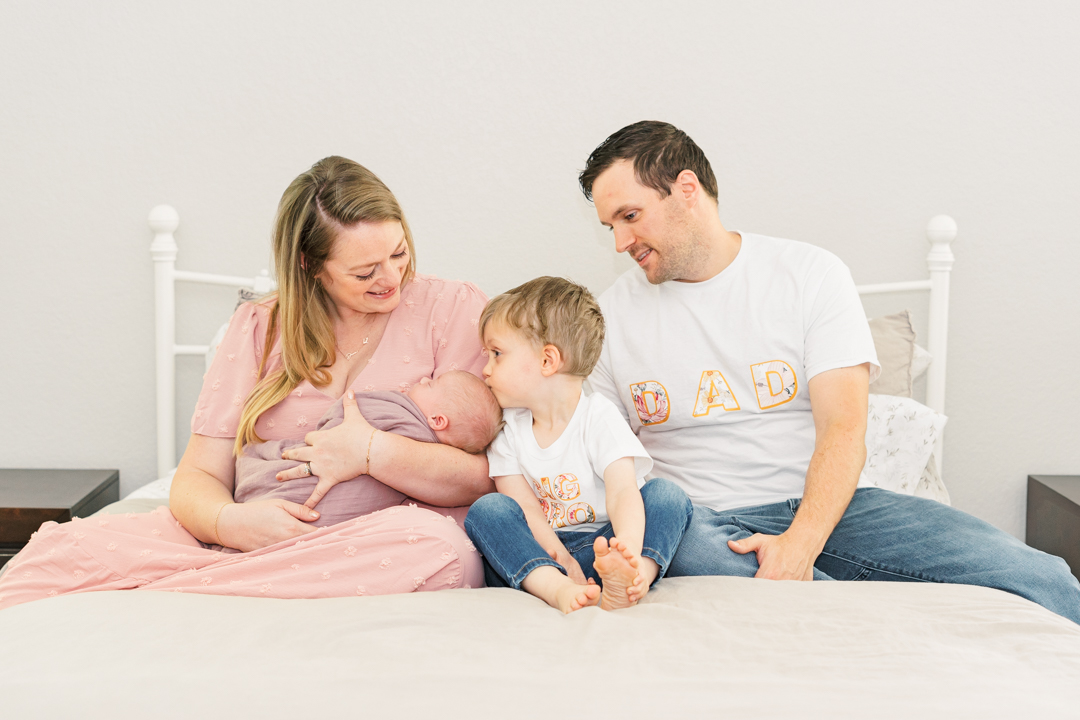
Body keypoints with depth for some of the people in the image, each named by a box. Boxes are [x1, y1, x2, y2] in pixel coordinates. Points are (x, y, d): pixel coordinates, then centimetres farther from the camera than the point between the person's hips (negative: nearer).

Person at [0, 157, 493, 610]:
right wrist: (232, 521, -19)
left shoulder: (453, 310, 5)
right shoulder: (259, 328, 11)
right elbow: (197, 479, 5)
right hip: (260, 538, 2)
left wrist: (374, 452, -19)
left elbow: (487, 476, -3)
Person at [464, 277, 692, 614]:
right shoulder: (507, 428, 6)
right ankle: (557, 588, -45)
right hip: (541, 554, 2)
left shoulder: (599, 416, -4)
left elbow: (623, 490, -20)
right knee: (486, 509, -22)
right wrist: (562, 561, -27)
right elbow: (525, 507, -6)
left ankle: (622, 586, -50)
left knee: (666, 494, -22)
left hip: (599, 548, -2)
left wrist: (629, 548, -44)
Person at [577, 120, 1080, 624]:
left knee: (1040, 582, -23)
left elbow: (844, 430, -7)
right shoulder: (612, 315, 8)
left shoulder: (811, 274, 3)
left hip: (822, 509, -1)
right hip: (701, 522, 2)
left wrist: (800, 544, -25)